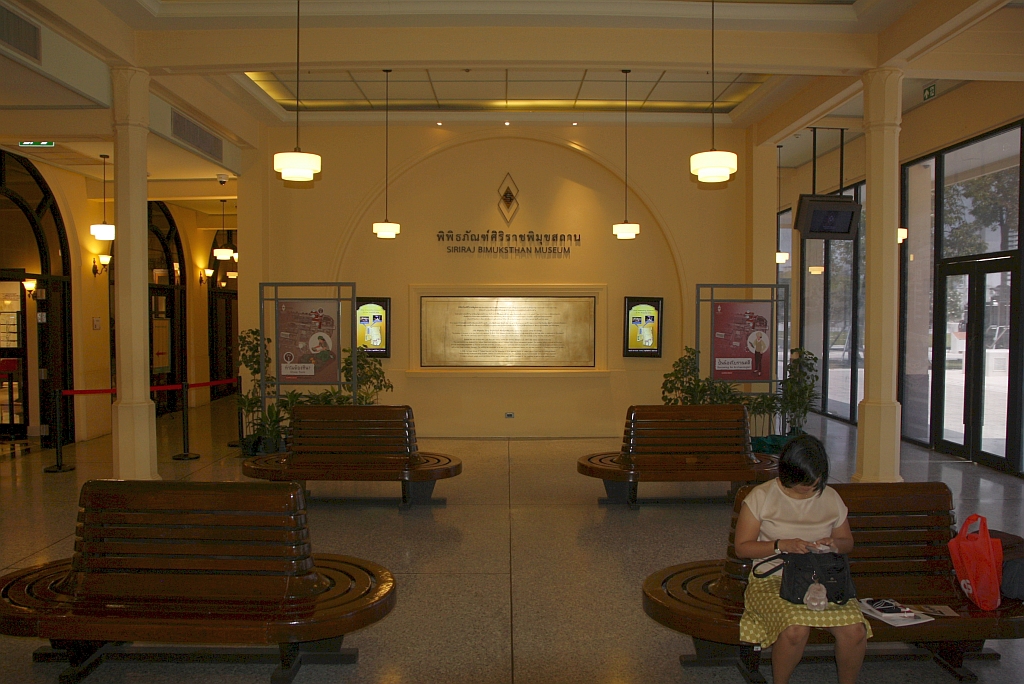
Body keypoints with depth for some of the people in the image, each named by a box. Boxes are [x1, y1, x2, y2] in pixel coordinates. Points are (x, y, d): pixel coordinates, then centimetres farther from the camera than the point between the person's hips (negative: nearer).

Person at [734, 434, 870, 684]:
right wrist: (781, 545, -17)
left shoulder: (830, 498, 9)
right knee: (795, 629, -32)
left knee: (855, 630, -23)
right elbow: (742, 547, -3)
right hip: (773, 579, -3)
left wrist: (835, 544, -3)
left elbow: (847, 541, 21)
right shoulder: (761, 497, -3)